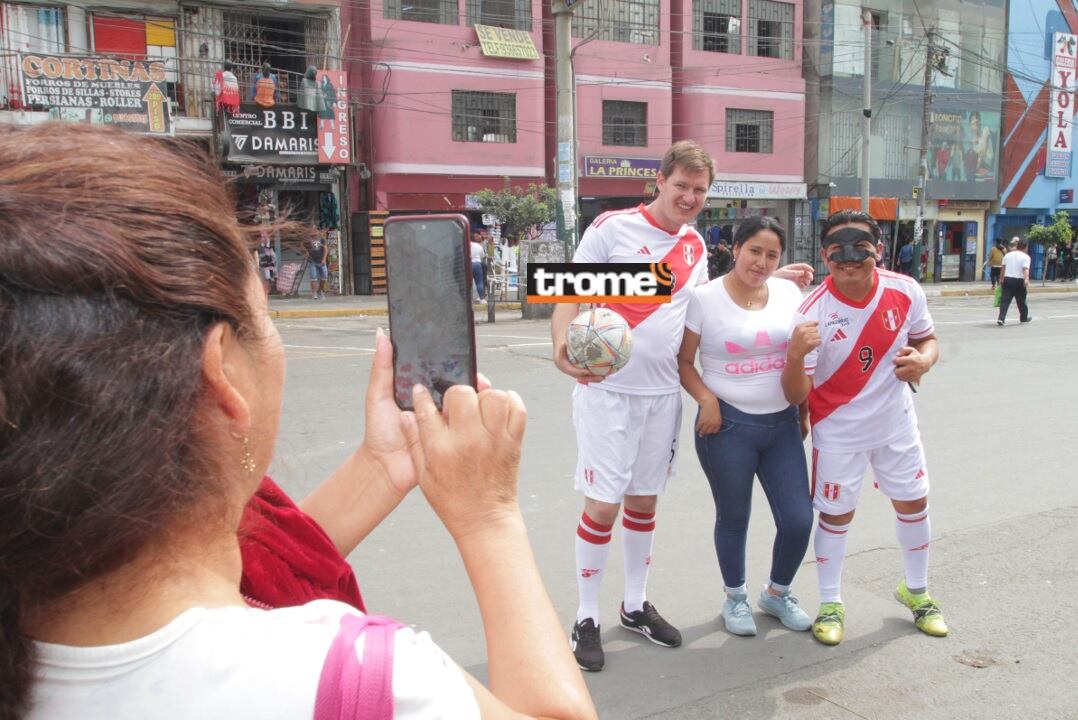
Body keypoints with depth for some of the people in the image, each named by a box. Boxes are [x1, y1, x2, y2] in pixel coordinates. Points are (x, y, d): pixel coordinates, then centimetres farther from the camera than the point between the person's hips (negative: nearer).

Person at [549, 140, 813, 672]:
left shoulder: (694, 245, 11)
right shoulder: (613, 228, -8)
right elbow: (570, 294, -10)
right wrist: (562, 345, -30)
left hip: (663, 393, 6)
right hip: (607, 389, -5)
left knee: (644, 502, 15)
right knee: (603, 505, -3)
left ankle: (635, 606, 32)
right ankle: (586, 618, 15)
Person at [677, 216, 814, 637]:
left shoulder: (789, 293, 5)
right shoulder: (705, 298, -7)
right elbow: (684, 361, -3)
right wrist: (707, 400, -17)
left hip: (782, 424, 4)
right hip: (727, 425, -4)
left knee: (798, 519, 4)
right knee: (733, 519, 10)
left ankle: (777, 593, 32)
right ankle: (735, 598, 34)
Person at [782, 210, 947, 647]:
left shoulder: (906, 292, -15)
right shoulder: (812, 313, -25)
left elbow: (927, 338, 5)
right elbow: (796, 395, -23)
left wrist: (923, 360, -20)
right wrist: (795, 354, -44)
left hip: (896, 424, 4)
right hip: (838, 432, -4)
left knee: (913, 504, 17)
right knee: (836, 514, 8)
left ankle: (916, 591, 44)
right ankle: (830, 604, 30)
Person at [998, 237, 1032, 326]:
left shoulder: (1007, 255, 11)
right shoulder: (1025, 257, -3)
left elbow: (1003, 268, 15)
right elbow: (1025, 269, -17)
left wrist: (1001, 279, 24)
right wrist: (1026, 279, -27)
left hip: (1007, 279, 3)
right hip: (1019, 281, -2)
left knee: (1004, 300, -4)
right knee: (1021, 300, 15)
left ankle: (1001, 318, -21)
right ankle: (1024, 317, 34)